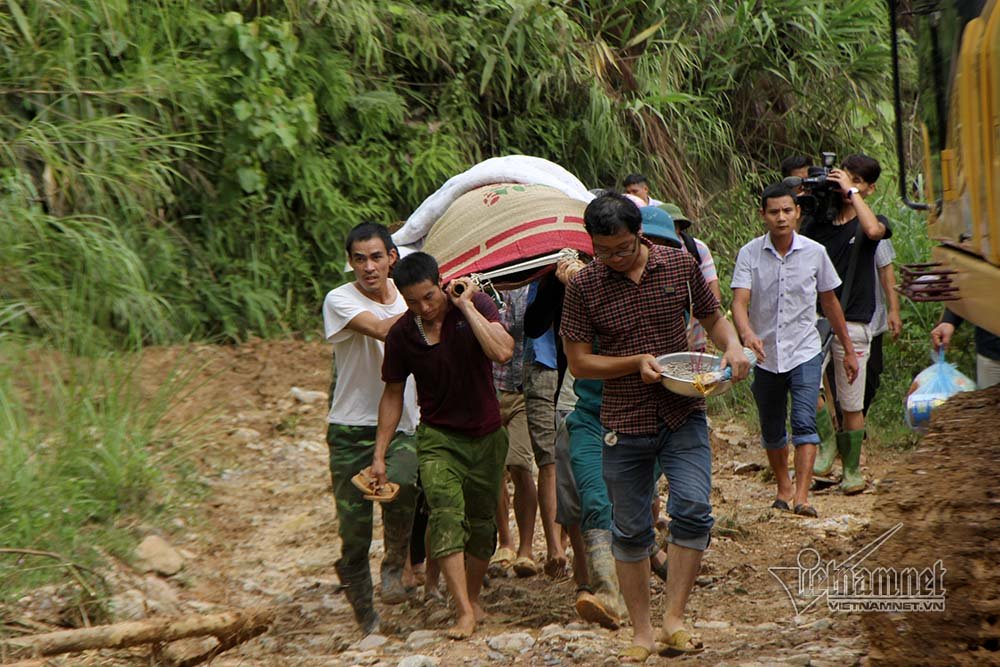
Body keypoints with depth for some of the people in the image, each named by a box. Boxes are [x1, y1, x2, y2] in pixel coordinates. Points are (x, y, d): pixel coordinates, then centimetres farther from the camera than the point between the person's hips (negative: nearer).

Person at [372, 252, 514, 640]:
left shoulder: (476, 304, -10)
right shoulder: (402, 335, -6)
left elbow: (503, 352, -27)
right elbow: (393, 395, 5)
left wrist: (466, 306, -24)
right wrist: (379, 455, 4)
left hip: (486, 436, 1)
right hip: (438, 437, -1)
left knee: (482, 524, 8)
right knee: (446, 514, -21)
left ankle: (473, 598, 28)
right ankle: (464, 612, -25)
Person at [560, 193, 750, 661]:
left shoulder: (680, 265, -1)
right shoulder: (584, 286, -6)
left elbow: (712, 318, 14)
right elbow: (578, 363, -4)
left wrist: (732, 346, -8)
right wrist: (636, 363, -17)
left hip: (683, 415, 0)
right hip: (625, 422, 0)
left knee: (693, 508, -17)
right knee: (630, 530, 6)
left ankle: (674, 619, -8)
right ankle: (641, 632, 19)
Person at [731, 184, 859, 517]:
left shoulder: (814, 252, -2)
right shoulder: (750, 254, -6)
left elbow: (830, 302, 10)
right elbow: (739, 302, -15)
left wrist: (848, 350, 15)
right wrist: (747, 334, -37)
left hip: (804, 353, -1)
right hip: (765, 354, 1)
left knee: (804, 423, -17)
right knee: (771, 430, 13)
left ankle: (802, 496, -24)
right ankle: (783, 486, 35)